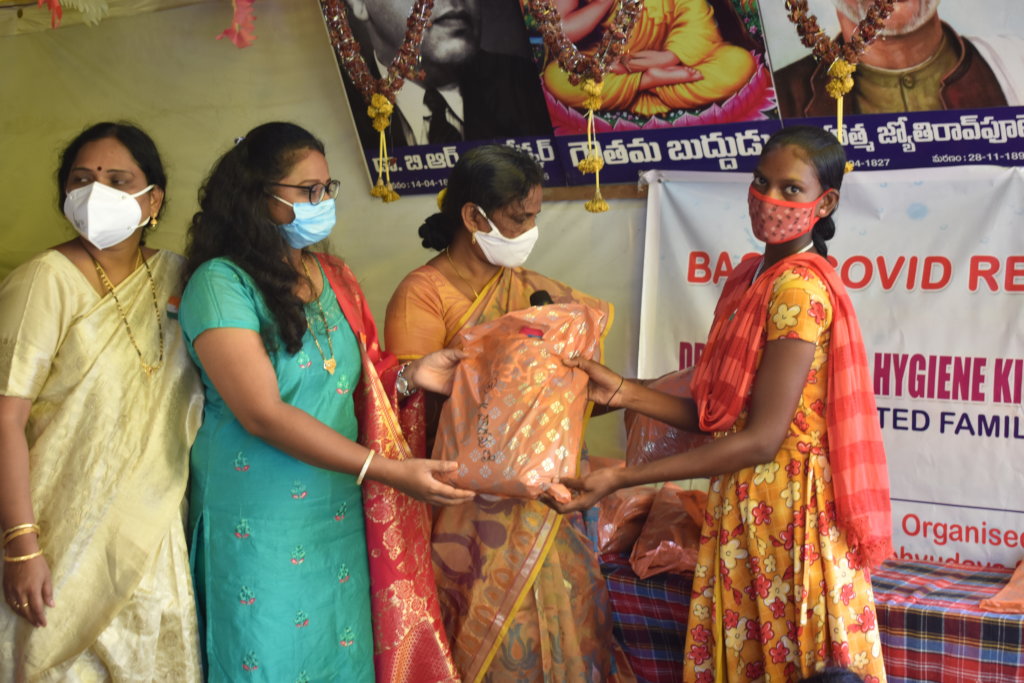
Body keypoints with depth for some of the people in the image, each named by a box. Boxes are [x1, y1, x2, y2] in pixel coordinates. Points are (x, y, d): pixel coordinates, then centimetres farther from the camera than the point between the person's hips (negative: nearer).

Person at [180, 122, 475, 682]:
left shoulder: (335, 279, 8)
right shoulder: (220, 283, -14)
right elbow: (263, 413, -20)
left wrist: (408, 375, -5)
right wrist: (389, 471, -22)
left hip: (340, 509, 6)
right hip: (262, 517, -6)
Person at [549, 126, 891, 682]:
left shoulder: (800, 288, -18)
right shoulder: (748, 279, 9)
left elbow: (761, 439, -22)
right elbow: (718, 417, 8)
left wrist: (620, 479, -21)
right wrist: (623, 393, -3)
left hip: (786, 506, -8)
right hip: (739, 505, 8)